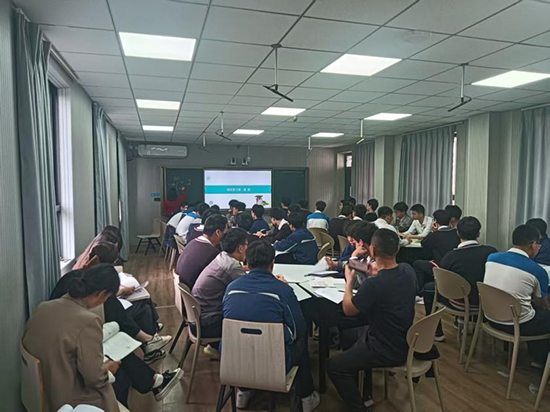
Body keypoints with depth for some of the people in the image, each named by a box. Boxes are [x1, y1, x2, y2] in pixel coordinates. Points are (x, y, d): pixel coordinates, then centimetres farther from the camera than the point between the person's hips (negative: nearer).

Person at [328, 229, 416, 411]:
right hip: (403, 338, 8)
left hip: (389, 350, -8)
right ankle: (362, 391, 36)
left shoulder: (373, 284, -33)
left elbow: (348, 310, -14)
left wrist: (349, 281, 0)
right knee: (346, 336, 24)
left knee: (334, 366, 2)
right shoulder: (408, 270, -9)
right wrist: (377, 271, 15)